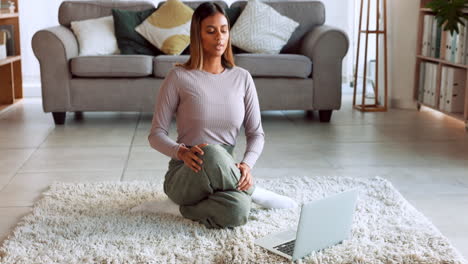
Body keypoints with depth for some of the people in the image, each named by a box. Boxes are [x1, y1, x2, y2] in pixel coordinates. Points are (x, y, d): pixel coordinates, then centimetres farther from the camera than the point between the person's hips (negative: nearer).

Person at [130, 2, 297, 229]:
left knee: (237, 212, -36)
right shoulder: (179, 77, -5)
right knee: (212, 154, -40)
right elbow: (156, 135, -4)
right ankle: (253, 193, -10)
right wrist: (181, 152, -26)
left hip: (224, 174, 2)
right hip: (185, 176, -2)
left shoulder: (242, 78, 5)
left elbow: (256, 133, 7)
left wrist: (246, 165, -14)